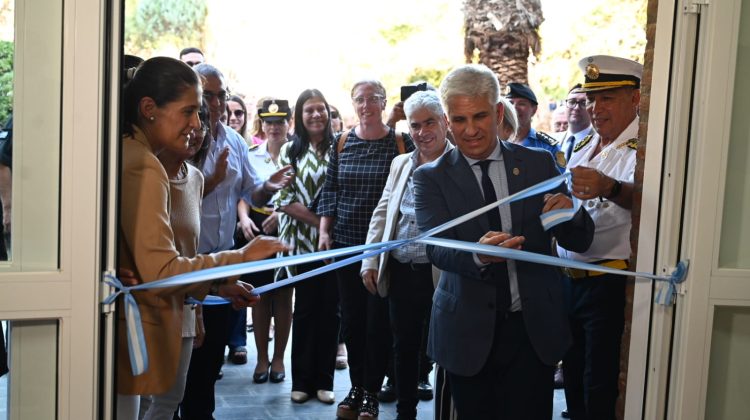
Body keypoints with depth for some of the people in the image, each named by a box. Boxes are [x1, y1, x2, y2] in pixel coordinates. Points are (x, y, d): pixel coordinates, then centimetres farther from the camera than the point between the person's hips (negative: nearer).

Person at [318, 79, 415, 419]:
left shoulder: (401, 143, -2)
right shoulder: (341, 143, 6)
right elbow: (330, 191, 8)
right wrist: (324, 232, 0)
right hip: (346, 242, 3)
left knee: (378, 319, 2)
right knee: (351, 318, 9)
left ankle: (371, 392, 16)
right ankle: (356, 387, 23)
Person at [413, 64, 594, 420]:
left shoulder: (539, 164, 3)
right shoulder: (431, 177, -2)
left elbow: (580, 242, 3)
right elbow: (436, 247, -16)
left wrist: (570, 214, -20)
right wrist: (478, 255, -38)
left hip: (533, 329, 1)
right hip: (468, 334, -1)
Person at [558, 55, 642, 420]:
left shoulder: (642, 147, -13)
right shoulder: (582, 146, 13)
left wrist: (609, 187, -53)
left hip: (611, 284, -8)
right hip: (570, 278, 8)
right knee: (573, 379, 18)